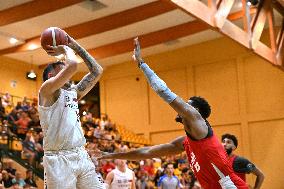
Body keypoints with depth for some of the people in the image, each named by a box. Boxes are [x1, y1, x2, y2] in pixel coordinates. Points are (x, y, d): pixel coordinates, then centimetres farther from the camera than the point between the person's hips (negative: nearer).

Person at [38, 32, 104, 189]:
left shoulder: (73, 92, 19)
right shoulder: (47, 89, -4)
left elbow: (97, 71, 19)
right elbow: (72, 65, -19)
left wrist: (74, 45, 17)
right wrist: (65, 49, 2)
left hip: (81, 156, 7)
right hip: (59, 159, -7)